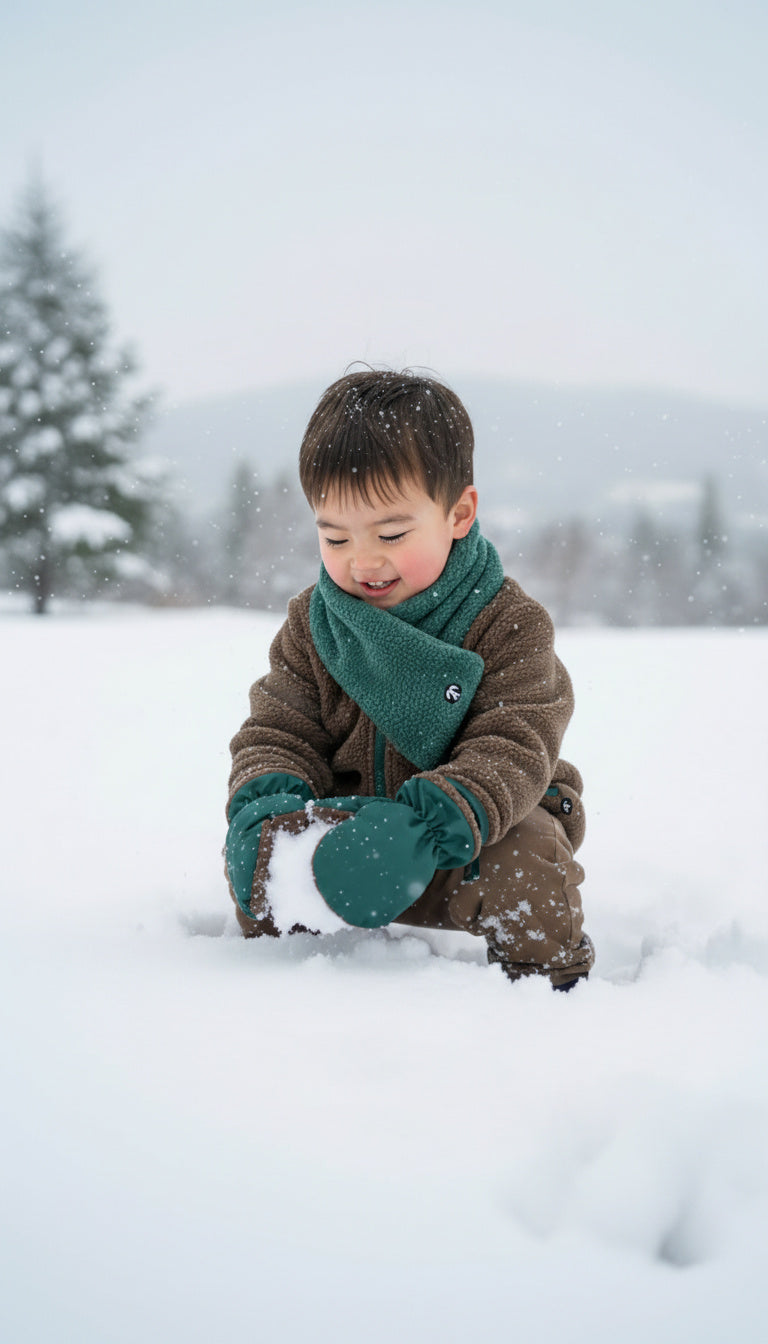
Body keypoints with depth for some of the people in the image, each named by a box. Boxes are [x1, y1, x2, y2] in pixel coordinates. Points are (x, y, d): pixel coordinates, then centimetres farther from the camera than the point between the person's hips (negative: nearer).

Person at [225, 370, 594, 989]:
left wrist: (432, 822, -42)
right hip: (349, 813, 4)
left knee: (525, 864, -33)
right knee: (257, 852, -17)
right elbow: (278, 731, 0)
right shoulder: (313, 624, -3)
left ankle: (547, 976, -3)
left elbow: (513, 748, -23)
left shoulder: (509, 625, -15)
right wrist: (266, 801, -25)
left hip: (486, 815, -3)